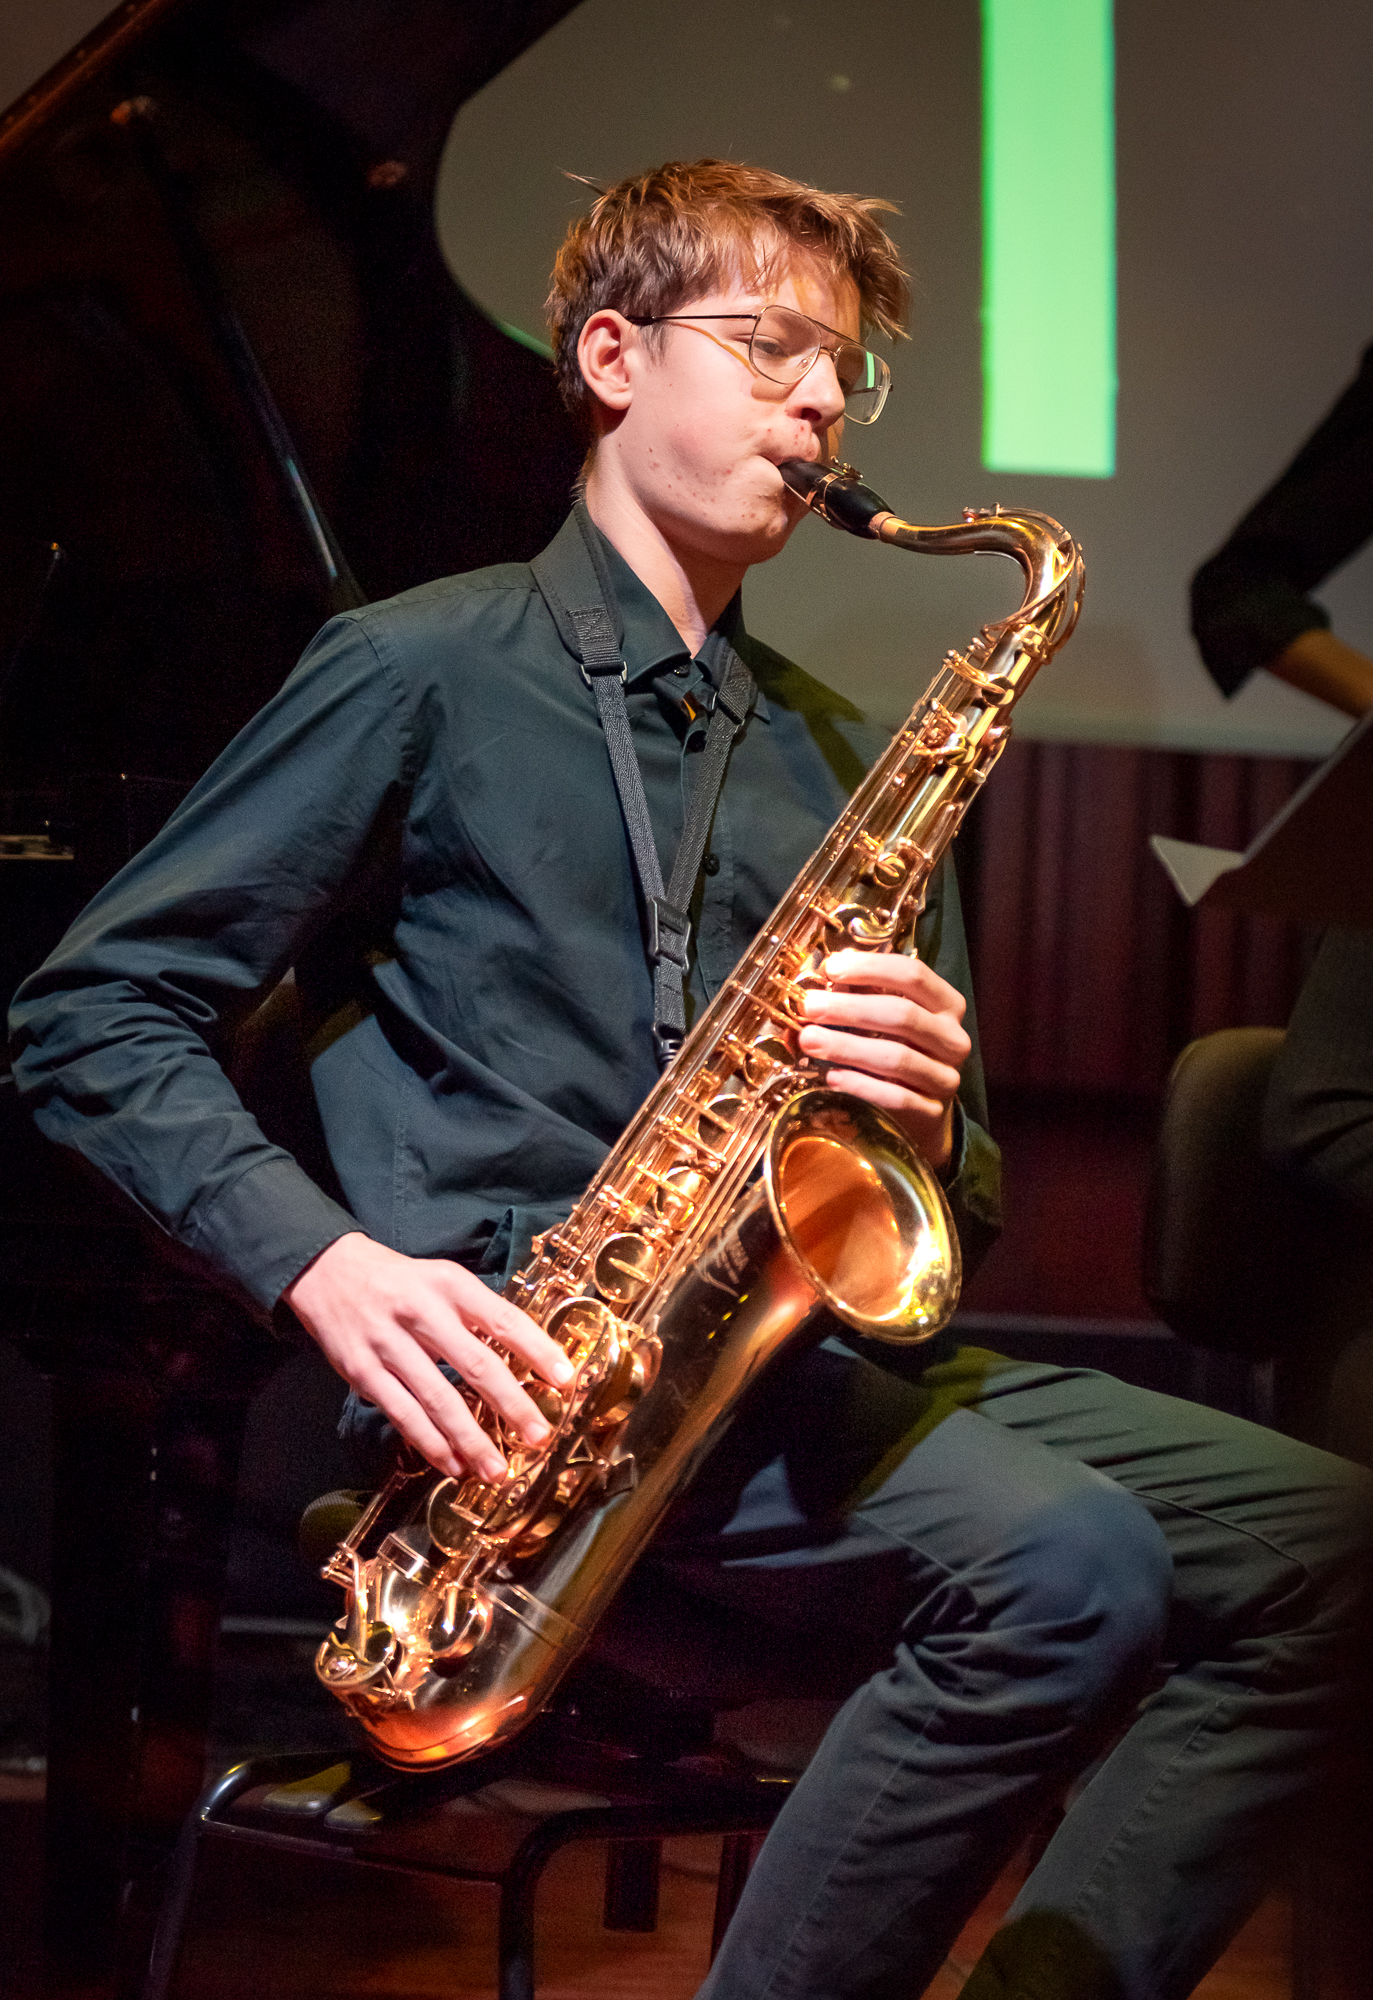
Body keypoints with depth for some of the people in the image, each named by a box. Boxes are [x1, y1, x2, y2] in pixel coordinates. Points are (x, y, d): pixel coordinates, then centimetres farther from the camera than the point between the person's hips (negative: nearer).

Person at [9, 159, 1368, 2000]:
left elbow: (961, 1209, 22)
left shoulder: (839, 759, 23)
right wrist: (328, 1261, -16)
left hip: (797, 1348, 7)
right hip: (529, 1351, -7)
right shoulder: (425, 674, 4)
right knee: (1069, 1564, -29)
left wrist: (931, 1122, -3)